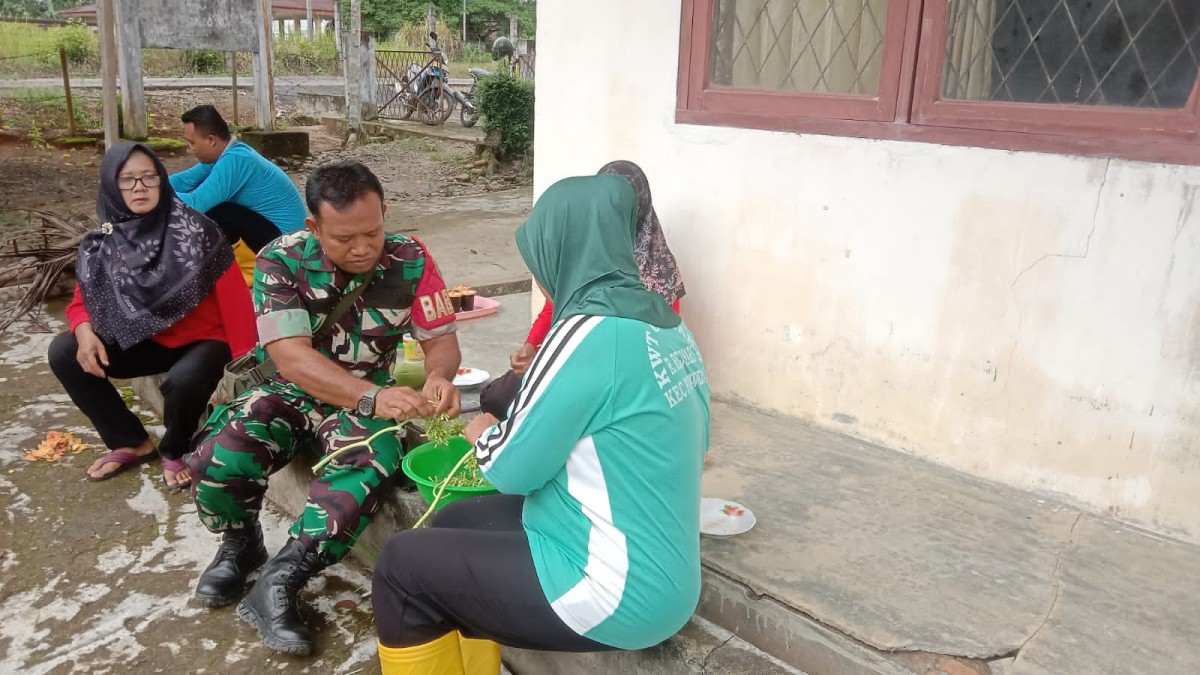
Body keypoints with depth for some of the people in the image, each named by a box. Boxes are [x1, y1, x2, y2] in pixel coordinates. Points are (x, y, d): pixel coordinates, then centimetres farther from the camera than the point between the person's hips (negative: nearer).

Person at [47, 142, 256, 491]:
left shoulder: (194, 230, -17)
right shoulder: (102, 244, -3)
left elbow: (233, 295, -16)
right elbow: (83, 300, 8)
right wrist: (85, 332, -17)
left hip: (204, 341, -5)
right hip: (147, 341, 6)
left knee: (182, 382, -36)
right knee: (63, 353, -8)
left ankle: (175, 451, 1)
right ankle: (132, 442, 7)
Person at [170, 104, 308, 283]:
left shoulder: (235, 160, -24)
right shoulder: (233, 152, 4)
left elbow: (196, 203, -27)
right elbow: (184, 180, 12)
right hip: (268, 224, 10)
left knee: (209, 210, -19)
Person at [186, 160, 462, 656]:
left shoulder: (410, 260, -13)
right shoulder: (281, 261, -18)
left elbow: (441, 338, -9)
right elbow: (292, 358, -27)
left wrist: (439, 377, -35)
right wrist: (374, 396, -42)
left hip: (366, 399, 0)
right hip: (289, 391, 0)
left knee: (373, 465, -33)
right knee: (217, 460, -27)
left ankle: (278, 584, -17)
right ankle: (240, 544, 8)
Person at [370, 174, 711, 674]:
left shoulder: (589, 334, -23)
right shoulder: (666, 324, 3)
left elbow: (512, 468, -16)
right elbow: (694, 442, 14)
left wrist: (482, 435, 7)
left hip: (619, 593, -9)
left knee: (403, 565, 2)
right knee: (455, 524, 19)